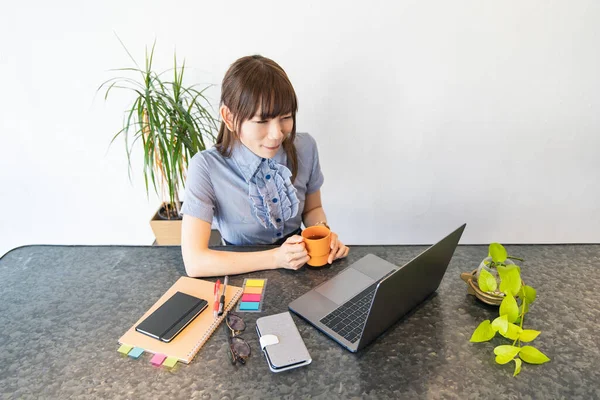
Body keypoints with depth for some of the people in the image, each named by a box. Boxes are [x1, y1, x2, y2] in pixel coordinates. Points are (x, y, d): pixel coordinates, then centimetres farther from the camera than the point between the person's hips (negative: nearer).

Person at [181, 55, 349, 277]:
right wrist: (274, 258, -25)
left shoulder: (305, 147, -9)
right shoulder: (207, 167, -20)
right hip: (243, 275, -2)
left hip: (300, 270, 3)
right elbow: (194, 261, -21)